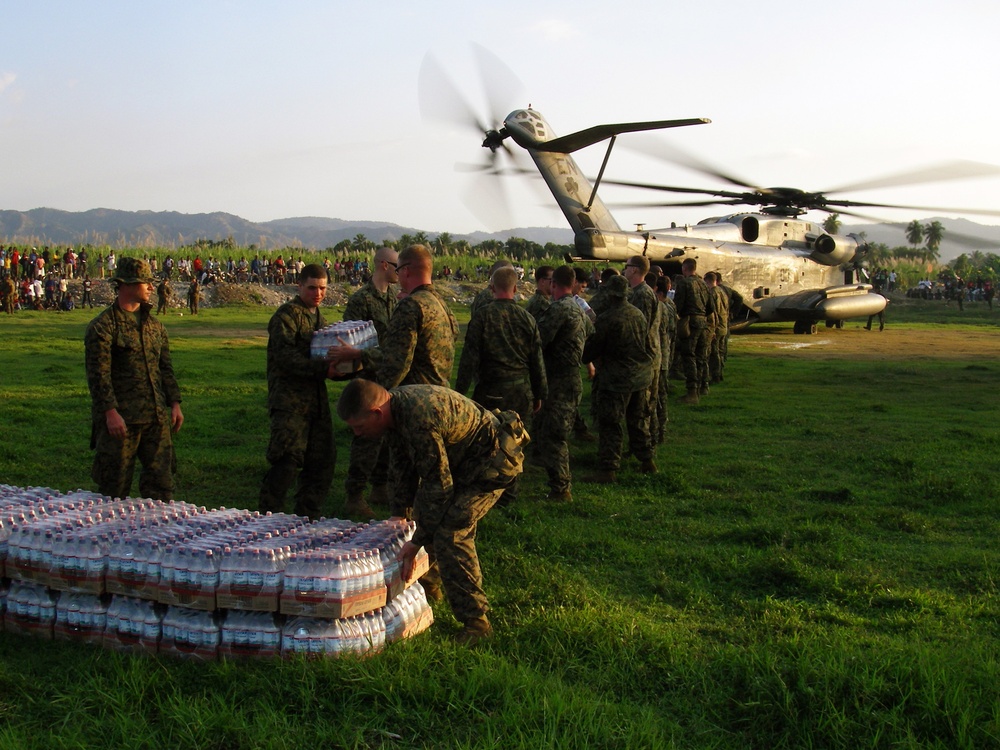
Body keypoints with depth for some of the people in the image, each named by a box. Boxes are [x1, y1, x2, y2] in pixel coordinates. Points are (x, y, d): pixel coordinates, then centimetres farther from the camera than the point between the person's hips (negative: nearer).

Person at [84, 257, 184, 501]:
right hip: (121, 418, -6)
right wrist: (110, 412, -19)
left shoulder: (155, 325, 15)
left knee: (161, 482, 8)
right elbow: (98, 374, -12)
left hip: (157, 417, 6)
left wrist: (174, 403, 10)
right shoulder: (102, 326, -7)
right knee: (114, 488, 2)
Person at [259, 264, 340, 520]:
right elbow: (285, 357, -18)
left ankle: (308, 519, 18)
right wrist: (322, 368, -25)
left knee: (322, 461, 7)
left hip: (316, 400, 8)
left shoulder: (320, 318, 21)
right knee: (288, 460, -14)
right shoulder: (286, 314, -6)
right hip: (289, 400, -8)